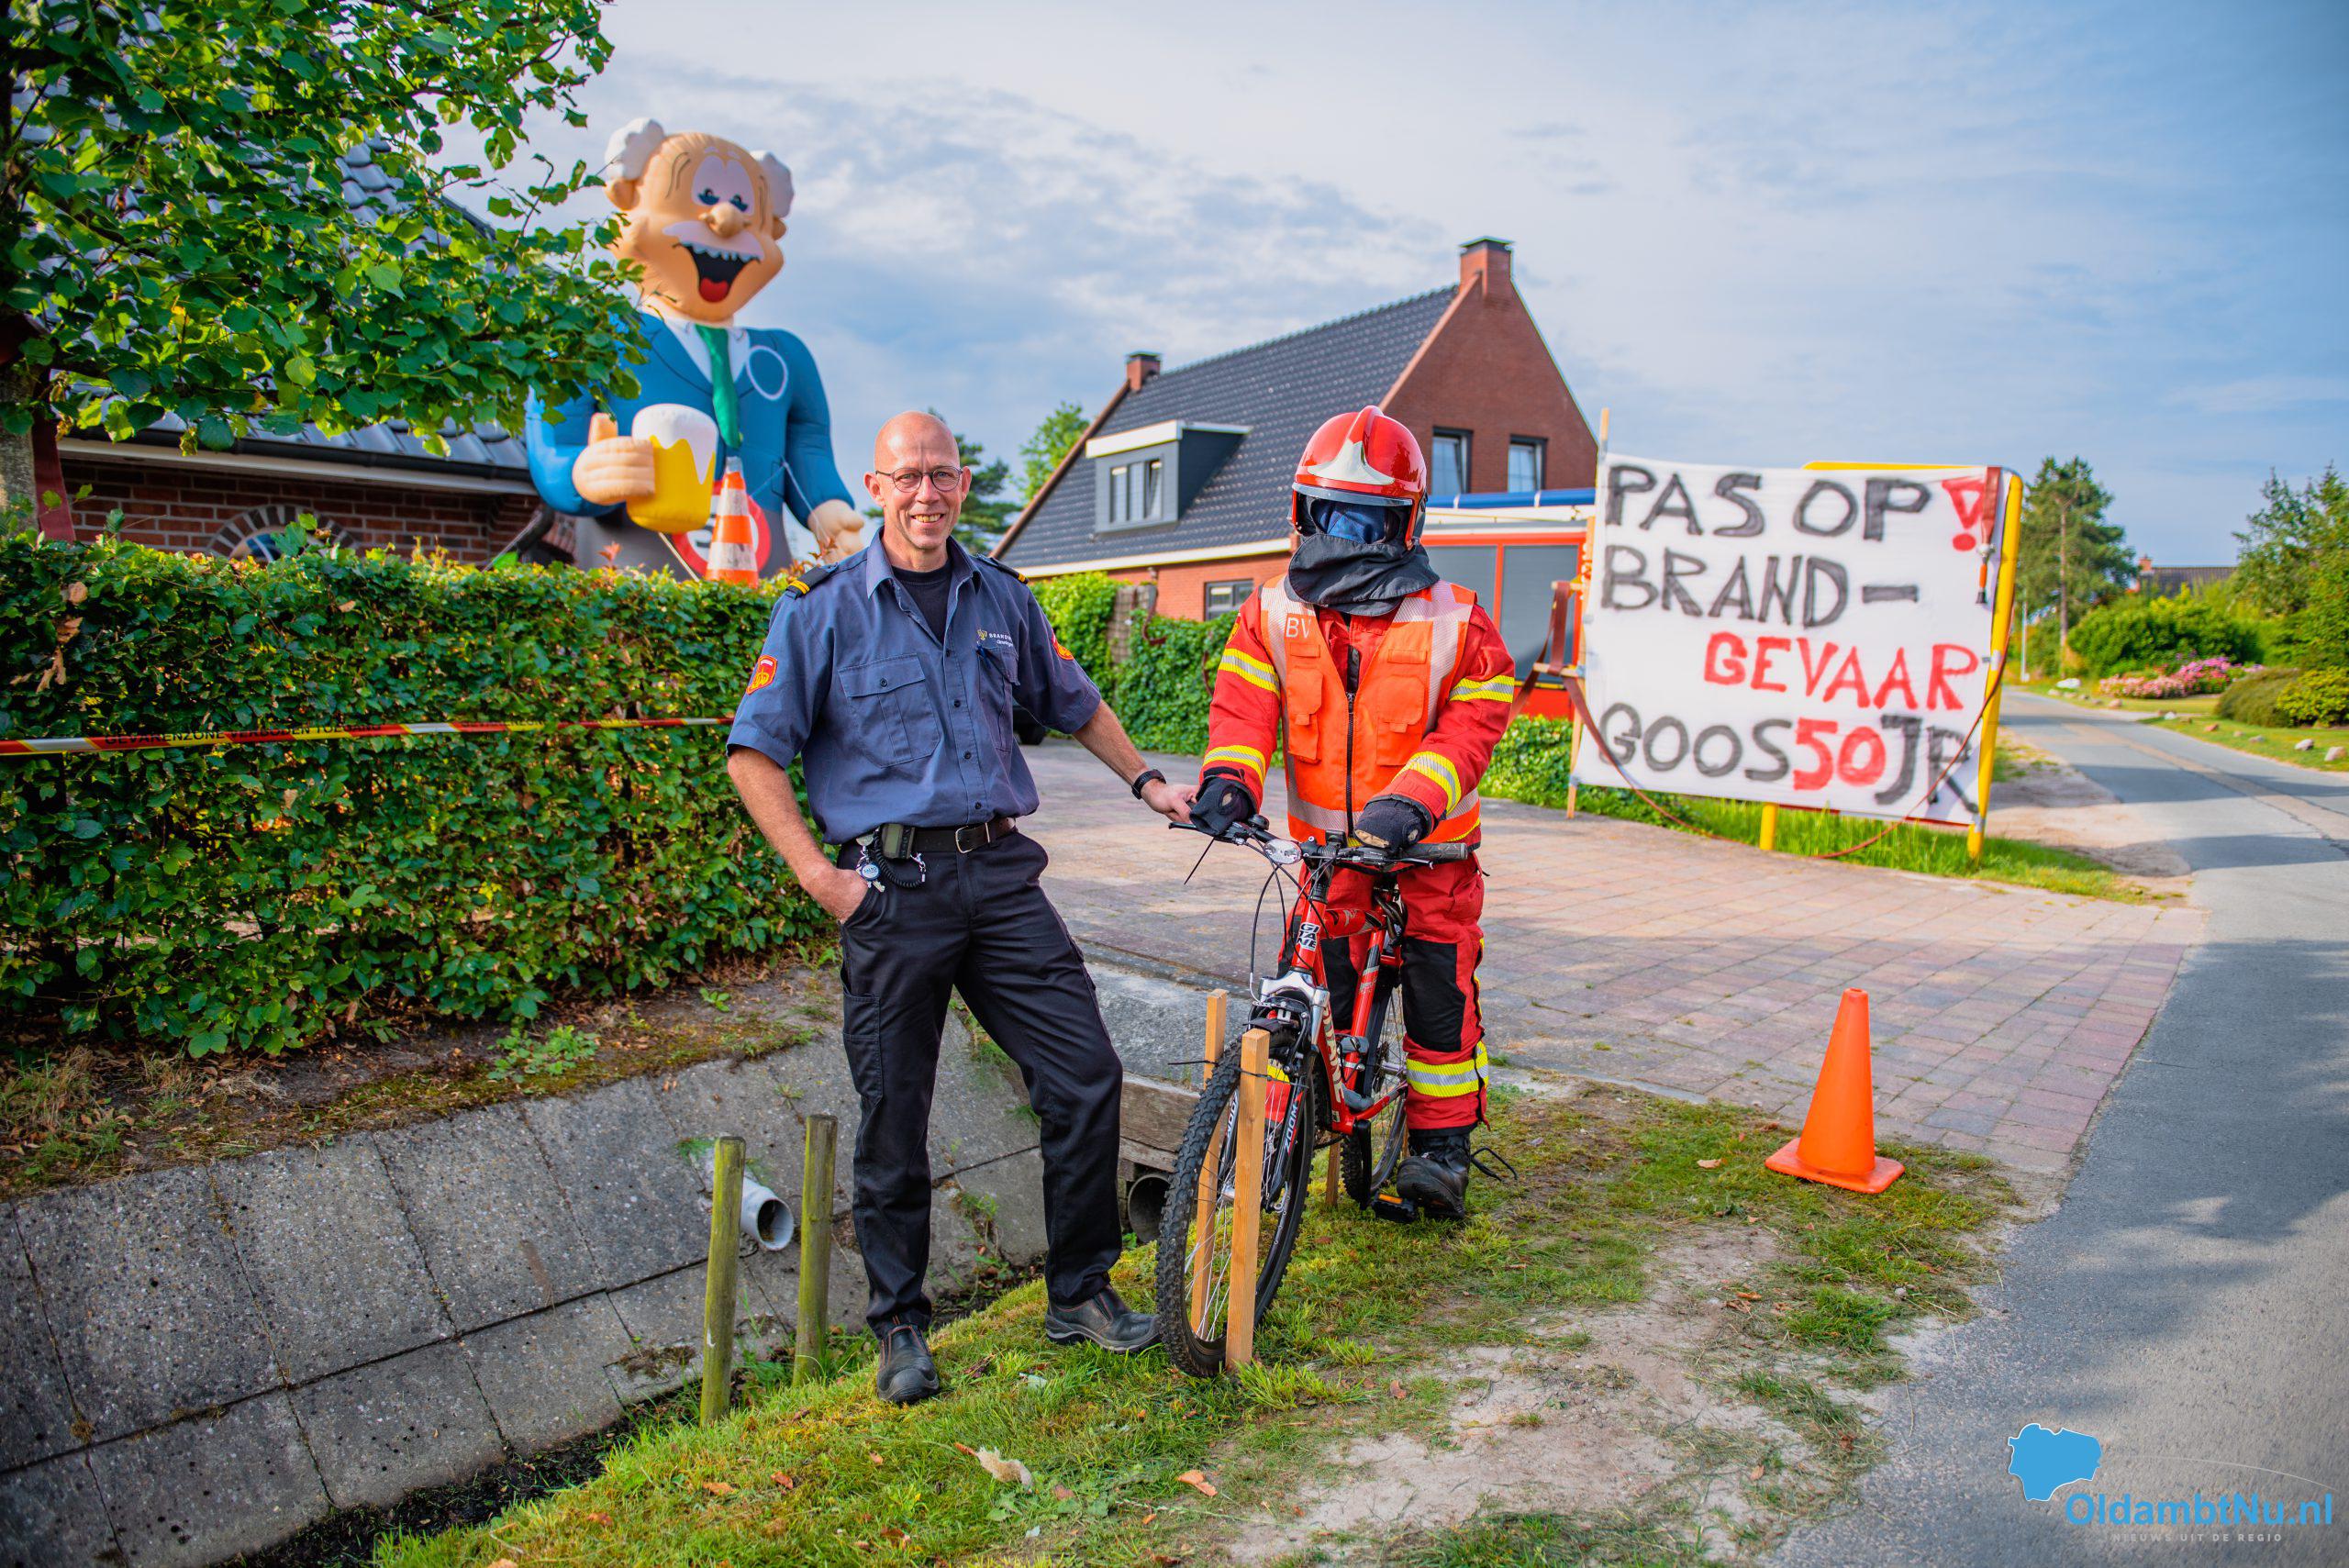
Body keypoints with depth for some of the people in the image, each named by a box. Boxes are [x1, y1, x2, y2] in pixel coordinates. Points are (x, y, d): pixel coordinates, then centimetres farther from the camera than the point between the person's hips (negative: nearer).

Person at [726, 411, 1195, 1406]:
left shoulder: (1001, 599, 12)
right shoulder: (824, 609, 0)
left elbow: (1074, 705, 26)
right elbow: (753, 752, -1)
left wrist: (1146, 780, 20)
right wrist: (817, 874, -9)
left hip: (999, 873, 4)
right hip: (889, 888, -3)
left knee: (1087, 1078, 0)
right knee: (893, 1124, 4)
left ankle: (1079, 1293, 19)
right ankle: (900, 1326, 25)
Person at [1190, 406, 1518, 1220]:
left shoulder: (1455, 622, -8)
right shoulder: (1273, 613, -1)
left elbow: (1470, 726, -13)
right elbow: (1243, 703, -8)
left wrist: (1411, 801, -28)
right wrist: (1228, 779, -27)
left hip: (1428, 845, -1)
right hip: (1322, 841, 2)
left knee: (1439, 990, 3)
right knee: (1317, 985, 6)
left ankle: (1441, 1141, 19)